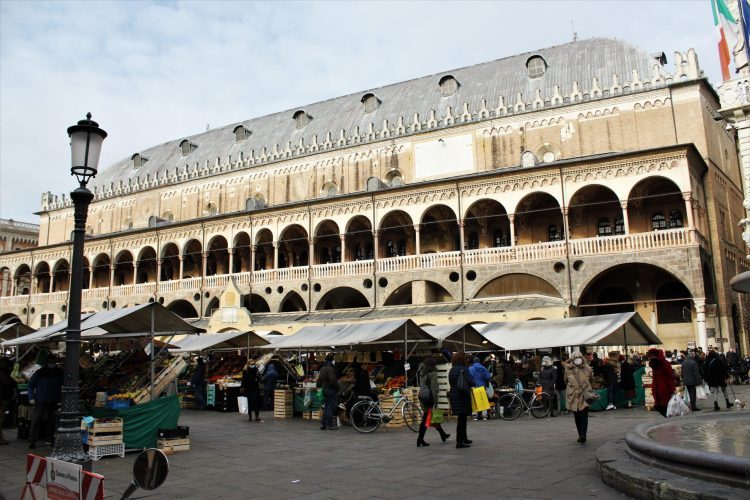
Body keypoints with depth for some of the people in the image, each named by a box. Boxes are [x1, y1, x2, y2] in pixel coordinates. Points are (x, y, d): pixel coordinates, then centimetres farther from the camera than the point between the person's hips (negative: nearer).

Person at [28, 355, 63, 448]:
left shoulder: (59, 373, 4)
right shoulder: (40, 372, -2)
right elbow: (31, 385, 1)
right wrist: (31, 398, -7)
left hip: (54, 401, 2)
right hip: (41, 401, -2)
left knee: (52, 420, 6)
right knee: (36, 420, -5)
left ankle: (50, 439, 17)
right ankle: (32, 440, 0)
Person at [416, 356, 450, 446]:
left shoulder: (422, 373, 10)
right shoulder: (433, 373, -12)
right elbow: (434, 388, -17)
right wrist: (436, 402, -15)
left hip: (422, 397, 8)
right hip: (429, 397, -8)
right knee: (426, 419, -2)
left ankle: (443, 434, 31)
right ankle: (420, 439, -1)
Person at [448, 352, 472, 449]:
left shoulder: (451, 370, 9)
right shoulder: (464, 369, -13)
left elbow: (451, 383, 12)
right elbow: (469, 382, -14)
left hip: (453, 395, 7)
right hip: (463, 396, -7)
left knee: (461, 418, 19)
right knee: (462, 418, -2)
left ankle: (464, 439, 31)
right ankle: (459, 442, -1)